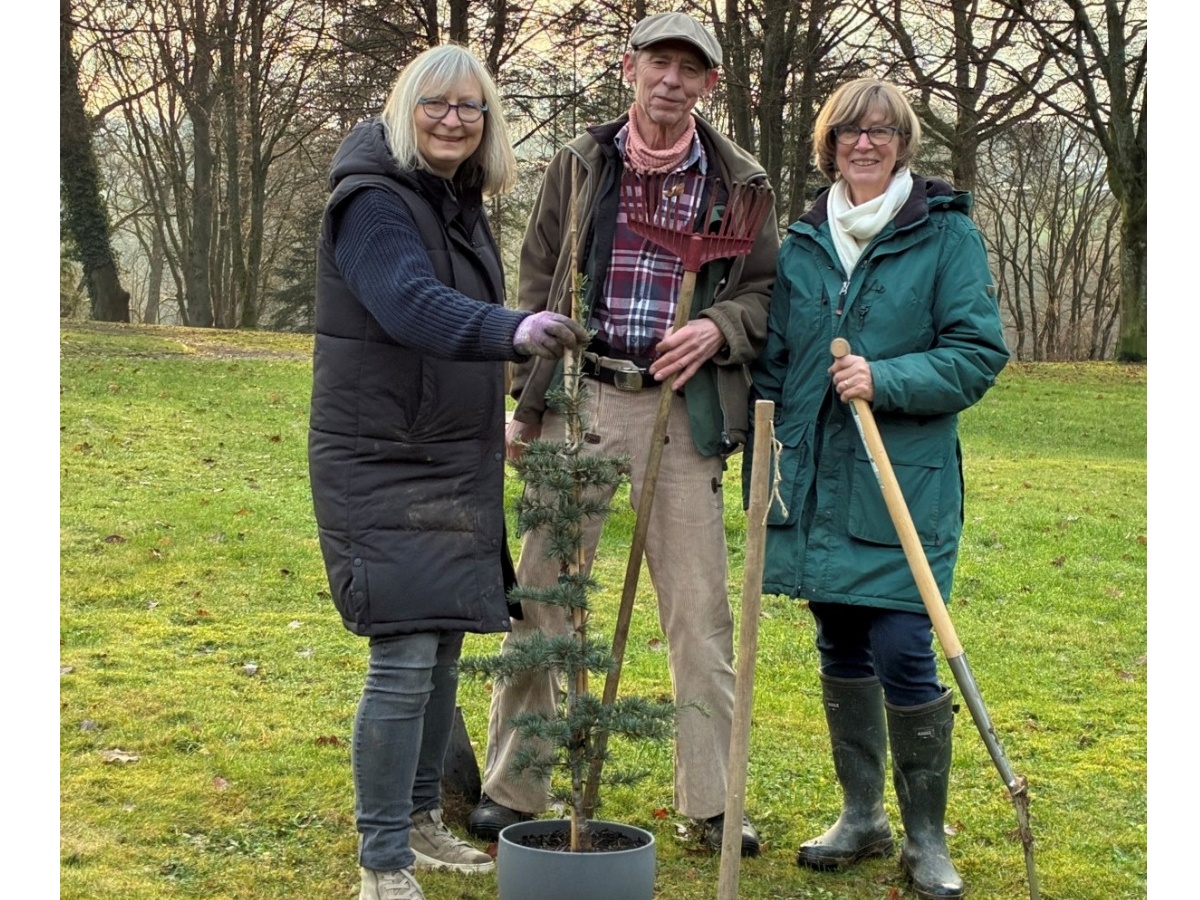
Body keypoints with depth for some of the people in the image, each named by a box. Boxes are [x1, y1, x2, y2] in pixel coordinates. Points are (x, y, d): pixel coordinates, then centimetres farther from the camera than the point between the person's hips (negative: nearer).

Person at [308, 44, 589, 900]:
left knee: (443, 651, 14)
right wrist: (515, 330, -50)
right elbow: (413, 306, -34)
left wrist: (490, 427, 29)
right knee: (405, 659, -11)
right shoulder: (374, 202, -15)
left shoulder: (459, 205, 13)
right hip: (380, 465, -8)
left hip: (453, 462, 9)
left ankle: (421, 819, 29)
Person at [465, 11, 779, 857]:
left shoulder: (738, 180, 4)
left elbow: (767, 289, 10)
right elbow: (537, 283, 9)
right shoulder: (580, 165, 6)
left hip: (683, 407, 0)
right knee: (542, 595, 3)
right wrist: (526, 395, 3)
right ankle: (512, 788, 16)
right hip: (578, 398, 0)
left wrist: (717, 327, -12)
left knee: (700, 610, 3)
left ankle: (712, 798, 15)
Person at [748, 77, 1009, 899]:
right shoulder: (803, 243, 11)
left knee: (902, 652, -7)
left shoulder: (946, 234, -2)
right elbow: (774, 364, 16)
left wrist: (885, 380, -20)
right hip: (817, 482, 5)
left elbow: (981, 352, -7)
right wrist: (764, 466, 9)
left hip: (905, 481, -4)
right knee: (841, 649, 12)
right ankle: (862, 816, 27)